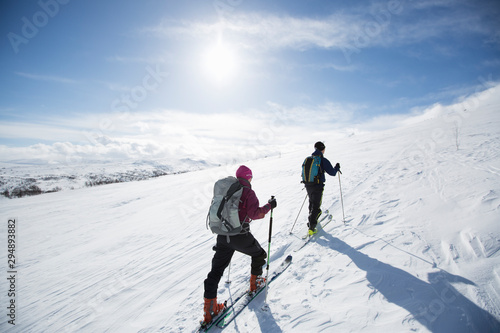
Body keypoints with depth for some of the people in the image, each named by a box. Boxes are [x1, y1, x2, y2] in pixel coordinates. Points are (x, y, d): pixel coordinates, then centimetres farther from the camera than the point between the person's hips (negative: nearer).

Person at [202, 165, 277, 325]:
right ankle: (255, 282, 40)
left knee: (216, 270, 11)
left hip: (222, 235, 5)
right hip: (241, 236, -5)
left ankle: (209, 309, 13)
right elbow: (254, 214, -18)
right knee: (259, 254, 25)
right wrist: (269, 206, -6)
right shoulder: (248, 192, -9)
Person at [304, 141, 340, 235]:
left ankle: (311, 221, 38)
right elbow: (332, 172, -7)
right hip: (318, 186, -6)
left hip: (308, 185, 6)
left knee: (312, 203, 25)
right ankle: (311, 228, 0)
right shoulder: (323, 160, -12)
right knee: (316, 207, 2)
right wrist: (337, 168, 12)